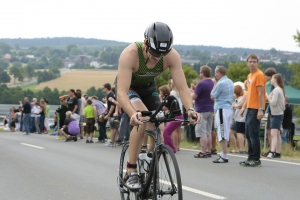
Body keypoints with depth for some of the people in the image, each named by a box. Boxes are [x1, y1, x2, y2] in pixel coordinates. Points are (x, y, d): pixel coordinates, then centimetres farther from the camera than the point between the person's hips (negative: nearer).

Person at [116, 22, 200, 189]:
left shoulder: (172, 56, -28)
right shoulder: (130, 54, -38)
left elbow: (182, 87, -29)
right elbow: (121, 92, -43)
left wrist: (190, 109, -48)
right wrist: (133, 113, -61)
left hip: (148, 87, 4)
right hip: (129, 87, -4)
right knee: (142, 120, -31)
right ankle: (131, 172, -21)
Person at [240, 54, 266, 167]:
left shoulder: (259, 75, -11)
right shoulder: (249, 76, 17)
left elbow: (261, 93, -16)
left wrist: (260, 110, -20)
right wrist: (244, 107, 19)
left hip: (256, 110, -9)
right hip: (250, 109, 9)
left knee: (253, 134, -8)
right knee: (248, 134, 12)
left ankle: (256, 160, -3)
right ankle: (251, 158, 19)